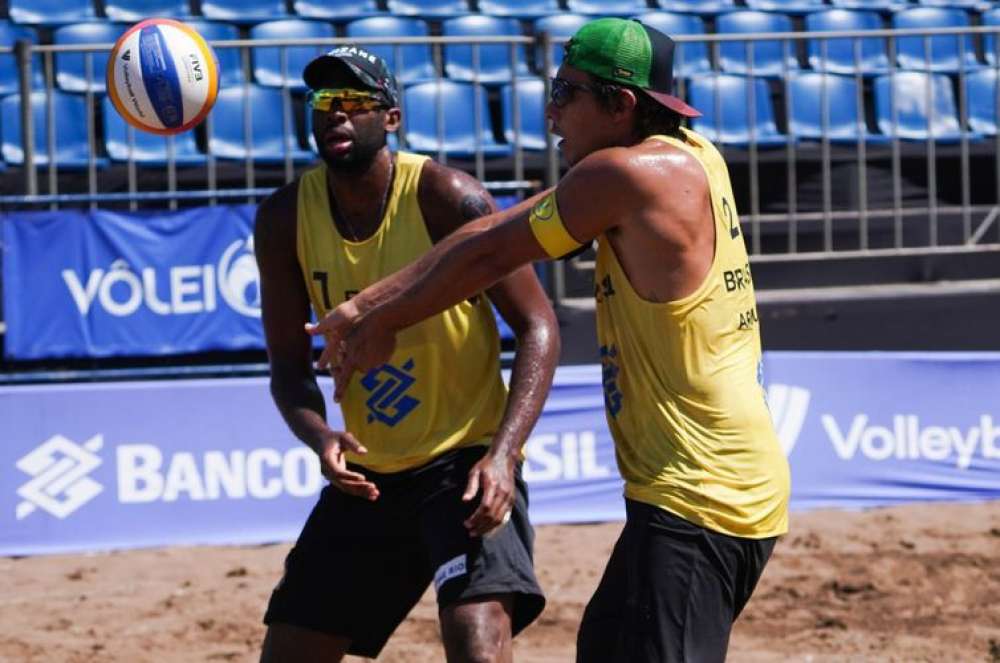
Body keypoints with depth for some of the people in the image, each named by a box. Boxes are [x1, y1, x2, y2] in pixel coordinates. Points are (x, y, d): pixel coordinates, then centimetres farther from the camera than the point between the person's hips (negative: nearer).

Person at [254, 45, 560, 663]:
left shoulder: (444, 196, -16)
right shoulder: (286, 218, -3)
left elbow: (538, 327, -14)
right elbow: (289, 363, 4)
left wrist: (503, 454, -26)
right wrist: (319, 436, -18)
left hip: (466, 460, -5)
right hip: (367, 473, 5)